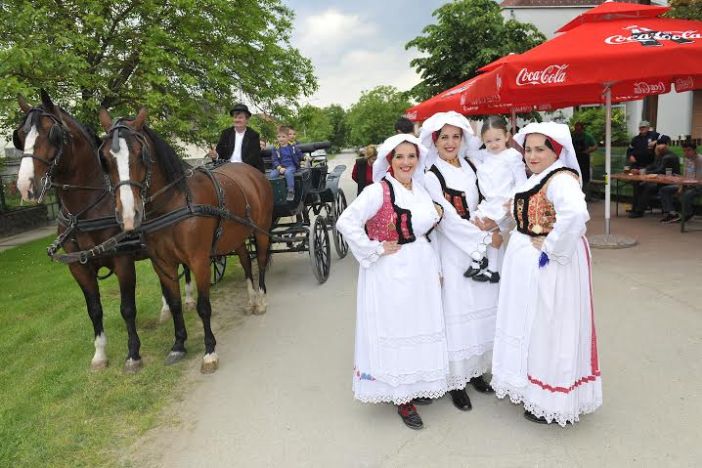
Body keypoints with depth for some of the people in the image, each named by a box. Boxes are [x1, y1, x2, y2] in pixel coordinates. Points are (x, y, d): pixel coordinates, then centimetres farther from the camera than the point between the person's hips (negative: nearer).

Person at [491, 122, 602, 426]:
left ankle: (553, 403, 19)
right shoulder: (536, 179, 12)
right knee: (529, 325, 19)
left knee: (547, 328, 2)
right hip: (526, 264, 10)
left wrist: (550, 249, -28)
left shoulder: (561, 179, -19)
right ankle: (531, 388, 37)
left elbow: (575, 213, -38)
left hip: (548, 265, -10)